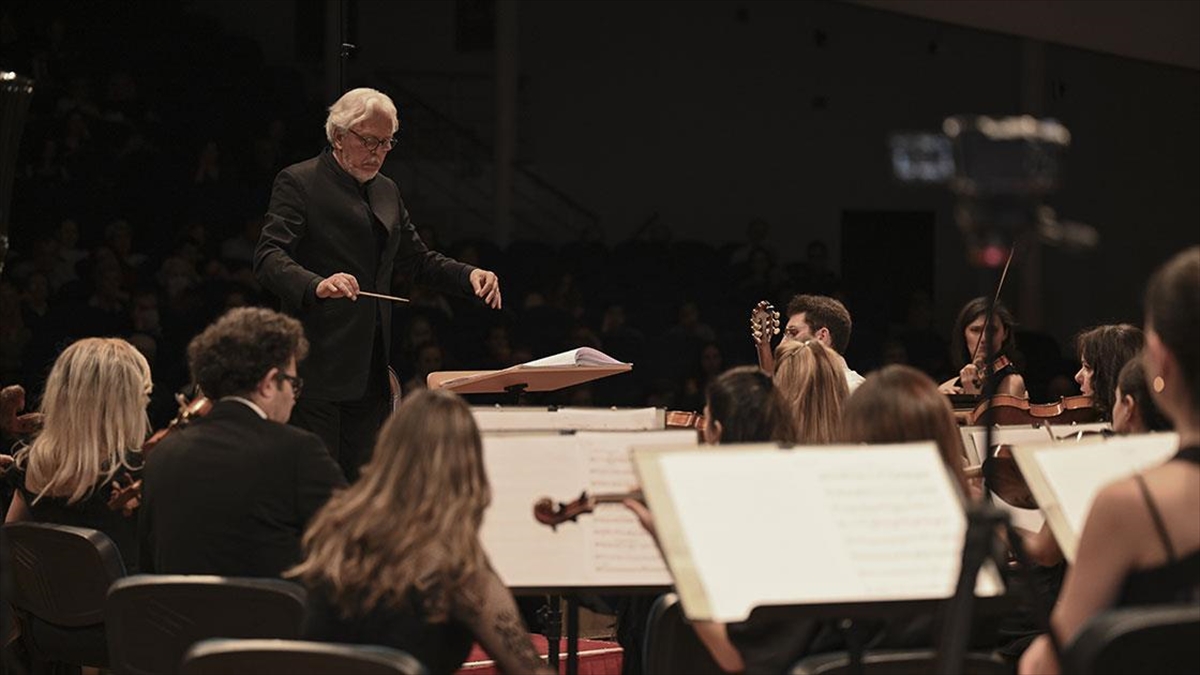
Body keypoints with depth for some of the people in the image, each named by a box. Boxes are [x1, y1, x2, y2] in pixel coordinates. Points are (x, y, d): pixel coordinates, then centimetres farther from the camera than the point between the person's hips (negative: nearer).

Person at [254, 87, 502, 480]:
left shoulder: (387, 192, 19)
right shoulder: (299, 183, -4)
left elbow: (417, 260, 25)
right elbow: (269, 258, -15)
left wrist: (469, 275, 6)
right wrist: (317, 285, -35)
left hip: (372, 370, 7)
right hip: (318, 369, -7)